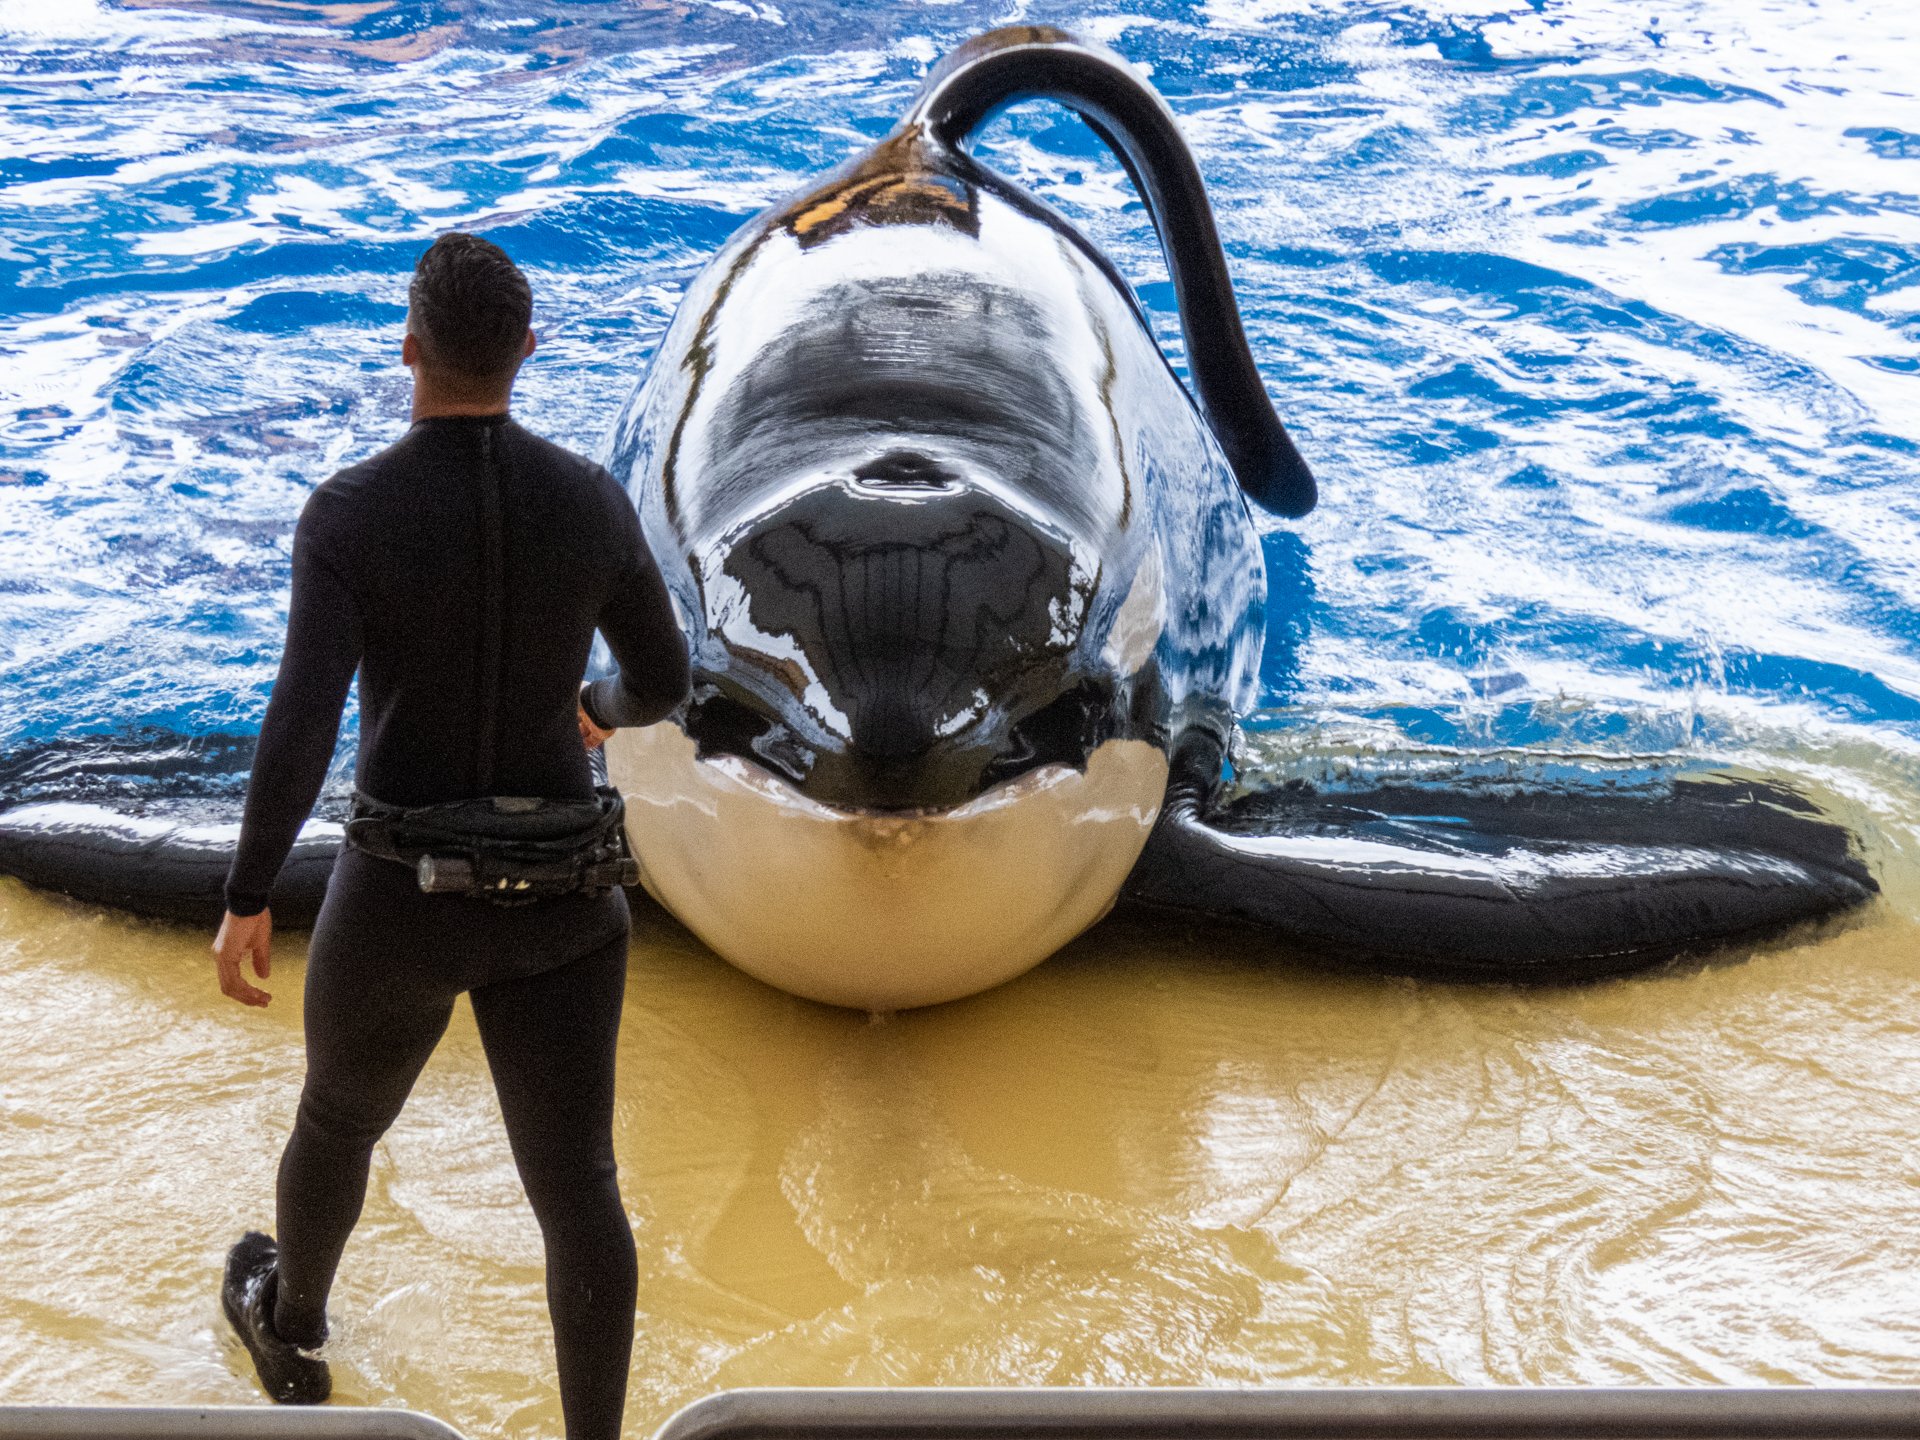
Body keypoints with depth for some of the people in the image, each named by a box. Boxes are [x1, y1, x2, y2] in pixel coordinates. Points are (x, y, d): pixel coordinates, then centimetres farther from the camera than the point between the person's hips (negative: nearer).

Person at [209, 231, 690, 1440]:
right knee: (577, 1191, 9)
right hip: (559, 903, 1)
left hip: (401, 908, -1)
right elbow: (667, 679, 2)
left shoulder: (349, 513, -18)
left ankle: (292, 1328, 59)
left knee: (340, 1119, 30)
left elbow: (302, 727, -25)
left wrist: (247, 902, -12)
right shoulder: (594, 500, -10)